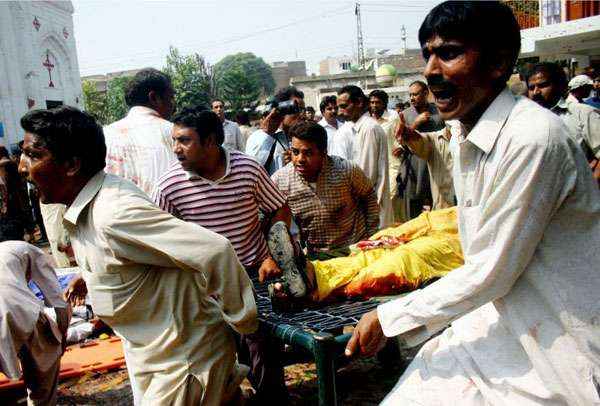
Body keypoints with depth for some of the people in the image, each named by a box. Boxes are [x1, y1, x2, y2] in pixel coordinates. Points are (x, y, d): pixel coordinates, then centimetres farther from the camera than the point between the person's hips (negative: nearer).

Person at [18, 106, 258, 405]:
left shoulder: (115, 214, -29)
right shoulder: (88, 203, 0)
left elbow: (214, 251, -33)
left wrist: (243, 322, -23)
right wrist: (91, 275, 11)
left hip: (184, 357, -9)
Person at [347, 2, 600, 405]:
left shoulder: (533, 138, -25)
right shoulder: (466, 137, 2)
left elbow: (489, 274, -22)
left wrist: (388, 319, -16)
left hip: (561, 340, -7)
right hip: (509, 318, 7)